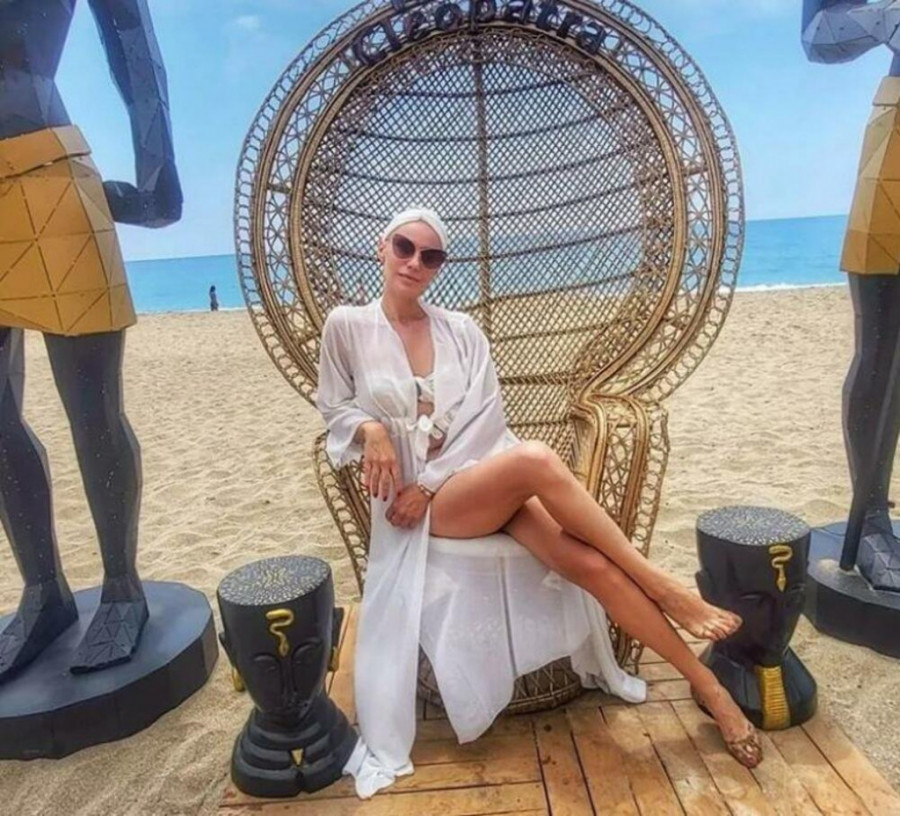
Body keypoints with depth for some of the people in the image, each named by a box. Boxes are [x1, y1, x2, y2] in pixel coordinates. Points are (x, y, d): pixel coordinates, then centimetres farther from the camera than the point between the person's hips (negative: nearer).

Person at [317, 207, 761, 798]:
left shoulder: (461, 330, 9)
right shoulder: (348, 326, 5)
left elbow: (485, 418, 2)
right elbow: (333, 406, 12)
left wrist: (430, 480, -10)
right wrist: (369, 428, -12)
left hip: (488, 473, 3)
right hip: (422, 500, -2)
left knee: (589, 562, -23)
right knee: (536, 460, -35)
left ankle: (706, 683, -7)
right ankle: (663, 590, -21)